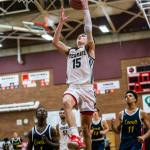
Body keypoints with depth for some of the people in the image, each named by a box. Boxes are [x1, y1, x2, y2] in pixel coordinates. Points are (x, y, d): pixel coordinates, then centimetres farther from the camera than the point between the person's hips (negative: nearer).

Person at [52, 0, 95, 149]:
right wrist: (61, 22, 11)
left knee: (86, 125, 0)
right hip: (73, 86, 2)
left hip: (86, 88, -2)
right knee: (66, 102, -36)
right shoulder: (70, 51, 23)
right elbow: (55, 41, 13)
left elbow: (88, 29, 0)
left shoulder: (89, 49, 13)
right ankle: (75, 136, -46)